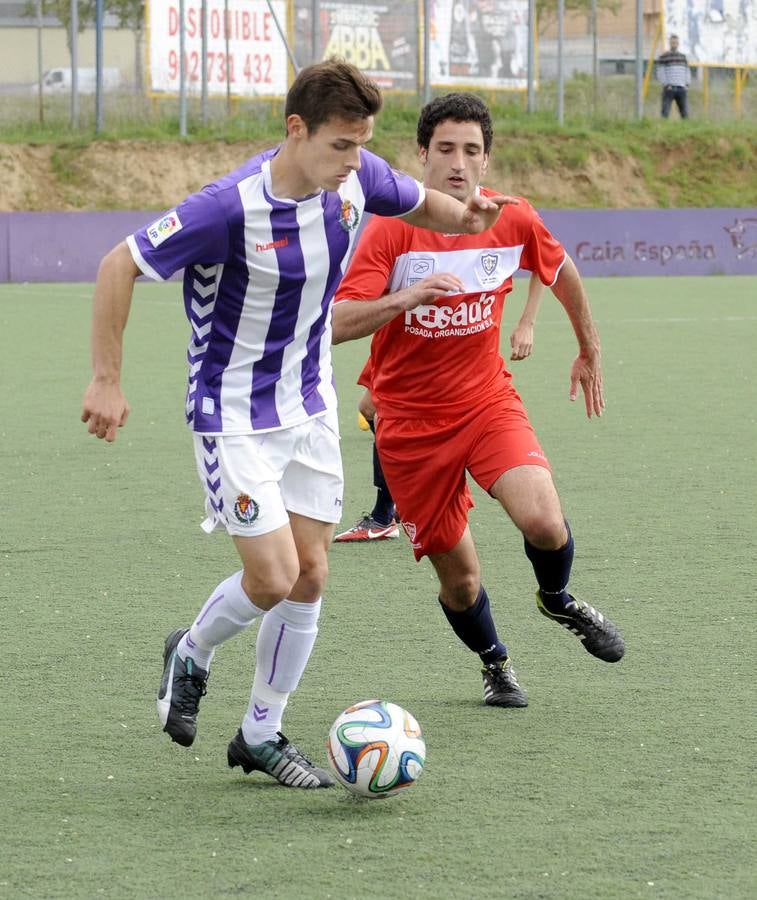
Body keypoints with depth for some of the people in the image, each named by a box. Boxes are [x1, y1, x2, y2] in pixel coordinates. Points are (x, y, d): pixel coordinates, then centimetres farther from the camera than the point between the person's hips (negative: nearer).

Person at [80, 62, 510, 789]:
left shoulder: (357, 180, -9)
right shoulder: (234, 207, -27)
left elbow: (420, 205, 13)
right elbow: (120, 265, -19)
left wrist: (465, 218, -11)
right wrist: (106, 380, -18)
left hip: (310, 408, 6)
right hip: (235, 419, -6)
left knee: (310, 573, 5)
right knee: (272, 578, -11)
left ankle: (262, 734, 19)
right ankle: (192, 654, 21)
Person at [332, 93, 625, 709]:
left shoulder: (513, 221, -6)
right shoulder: (391, 231, -15)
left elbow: (561, 272, 17)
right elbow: (337, 324, -24)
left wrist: (590, 350, 25)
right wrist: (406, 297, -39)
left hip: (487, 399, 1)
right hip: (411, 420, -1)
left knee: (543, 521, -24)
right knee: (459, 577, 4)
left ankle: (559, 601, 11)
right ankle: (495, 661, 37)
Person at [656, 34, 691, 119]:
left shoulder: (683, 57, 17)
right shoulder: (663, 57, 3)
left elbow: (687, 72, 20)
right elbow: (660, 73, -1)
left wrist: (687, 85, 6)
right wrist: (666, 85, -11)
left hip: (681, 89, 4)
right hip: (669, 89, -4)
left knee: (685, 112, -2)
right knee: (665, 112, -10)